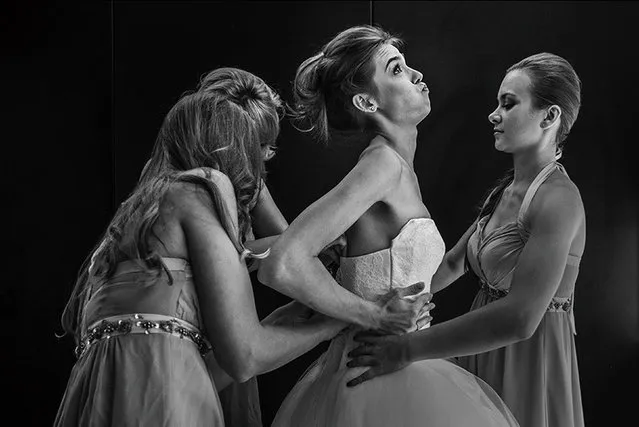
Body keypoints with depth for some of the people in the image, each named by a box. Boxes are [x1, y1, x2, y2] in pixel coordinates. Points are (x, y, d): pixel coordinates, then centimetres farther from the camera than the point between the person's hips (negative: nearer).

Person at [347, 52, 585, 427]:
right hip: (485, 354, 8)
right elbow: (453, 263, 15)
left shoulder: (559, 199, -22)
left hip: (530, 357, -8)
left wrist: (408, 349, -32)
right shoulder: (506, 189, 7)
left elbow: (519, 319, -32)